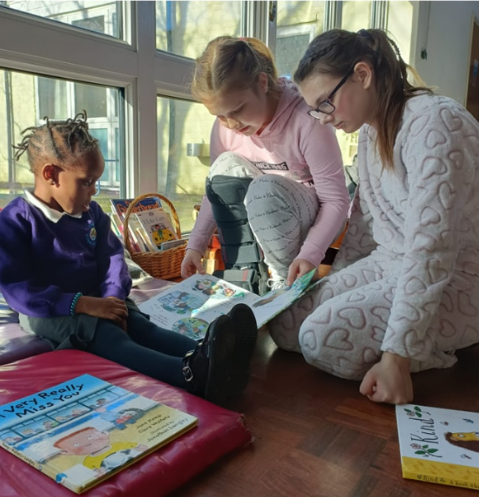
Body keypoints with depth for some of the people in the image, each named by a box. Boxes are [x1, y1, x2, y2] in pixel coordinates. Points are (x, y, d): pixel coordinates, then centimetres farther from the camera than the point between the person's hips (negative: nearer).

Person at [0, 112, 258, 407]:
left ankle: (203, 352, -51)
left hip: (96, 301, 7)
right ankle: (193, 374, -60)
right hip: (48, 312, -7)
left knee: (145, 328, -24)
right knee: (111, 340, -35)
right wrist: (85, 304, -27)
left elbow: (112, 258, 4)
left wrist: (113, 298, -19)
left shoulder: (92, 213, 9)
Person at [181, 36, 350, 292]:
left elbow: (336, 200, -25)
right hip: (259, 223, 5)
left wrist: (310, 254, -39)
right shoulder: (224, 127, -10)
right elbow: (216, 189, -2)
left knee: (264, 188, -35)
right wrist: (195, 244, -14)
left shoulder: (306, 120, -27)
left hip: (310, 220, -5)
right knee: (227, 166, -22)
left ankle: (287, 280, -12)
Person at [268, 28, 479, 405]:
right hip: (389, 265, 9)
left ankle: (440, 349, -1)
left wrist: (397, 356, -29)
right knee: (285, 325, -3)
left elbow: (431, 247, -28)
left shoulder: (433, 123, -22)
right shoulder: (371, 129, 6)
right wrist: (335, 286, 13)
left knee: (323, 336, -26)